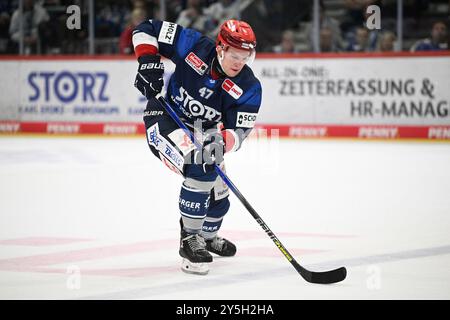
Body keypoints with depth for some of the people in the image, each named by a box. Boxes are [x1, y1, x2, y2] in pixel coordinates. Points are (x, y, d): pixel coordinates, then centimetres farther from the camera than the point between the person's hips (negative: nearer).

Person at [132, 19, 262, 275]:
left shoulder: (249, 88, -19)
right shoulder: (195, 47, -25)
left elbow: (238, 130, -22)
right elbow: (147, 30, -16)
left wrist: (222, 144, -43)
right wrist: (149, 62, -29)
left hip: (203, 131, 5)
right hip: (165, 119, -5)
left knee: (218, 193, 13)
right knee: (200, 169, -30)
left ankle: (207, 236, 46)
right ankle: (190, 239, -16)